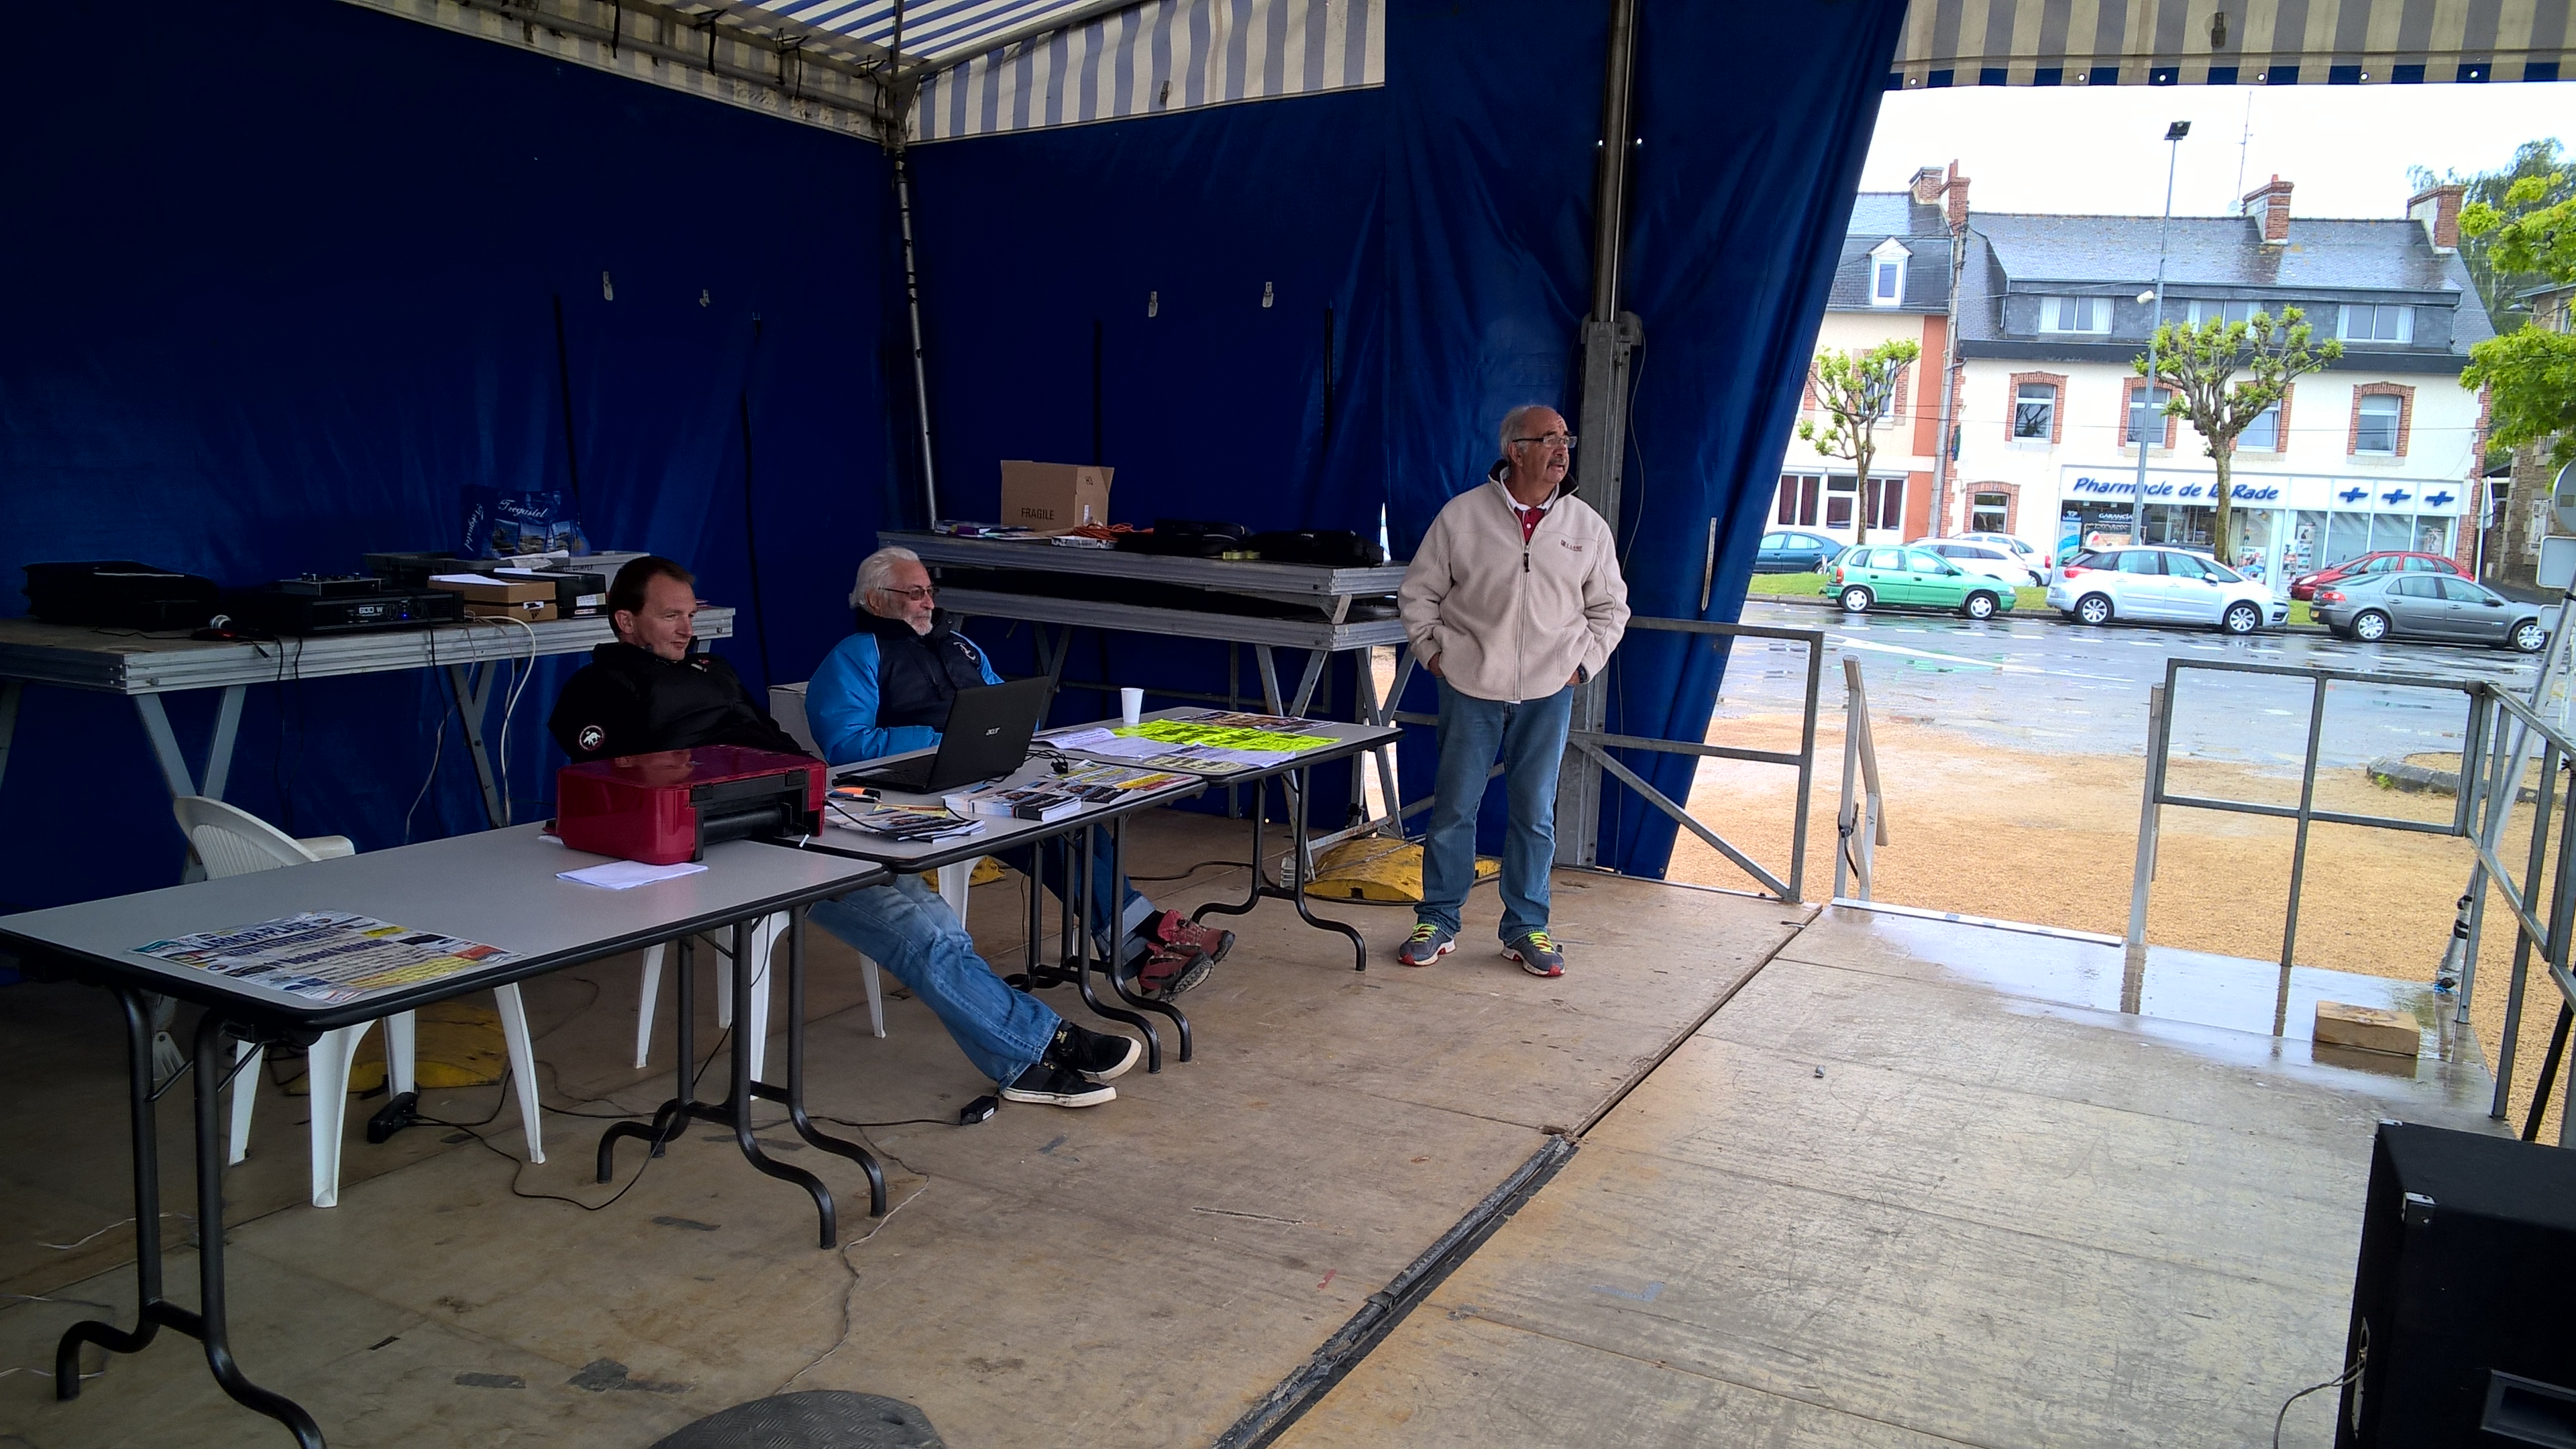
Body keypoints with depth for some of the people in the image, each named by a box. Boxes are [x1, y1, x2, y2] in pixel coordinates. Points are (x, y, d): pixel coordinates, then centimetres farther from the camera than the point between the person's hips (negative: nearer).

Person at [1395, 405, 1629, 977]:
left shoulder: (1587, 526, 3)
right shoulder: (1462, 515, -2)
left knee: (1535, 812, 7)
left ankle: (1526, 929, 18)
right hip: (1470, 688, -1)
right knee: (1454, 807, 4)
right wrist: (1433, 652, -1)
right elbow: (1418, 593, 6)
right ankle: (1438, 921, 17)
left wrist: (1583, 664, 3)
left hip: (1547, 693, 2)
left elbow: (1610, 608, 13)